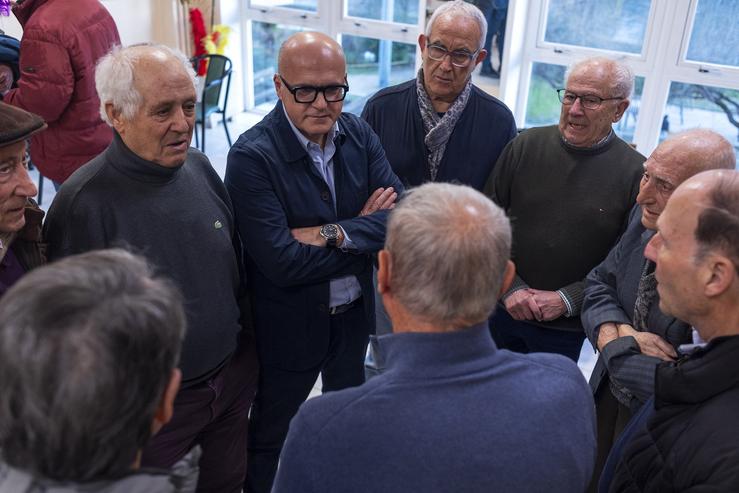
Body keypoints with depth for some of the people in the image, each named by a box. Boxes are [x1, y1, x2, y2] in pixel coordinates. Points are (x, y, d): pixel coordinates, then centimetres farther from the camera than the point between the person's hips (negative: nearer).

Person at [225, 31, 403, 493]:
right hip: (290, 326, -5)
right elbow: (282, 263, -31)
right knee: (272, 437, 20)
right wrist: (366, 229, -22)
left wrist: (332, 234, -28)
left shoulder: (360, 134, -8)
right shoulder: (251, 156, -24)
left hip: (354, 314, 6)